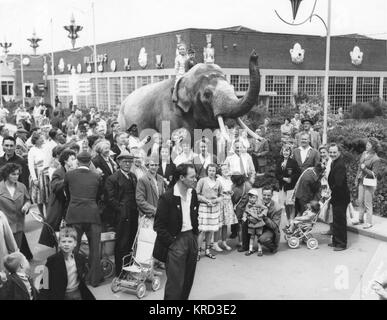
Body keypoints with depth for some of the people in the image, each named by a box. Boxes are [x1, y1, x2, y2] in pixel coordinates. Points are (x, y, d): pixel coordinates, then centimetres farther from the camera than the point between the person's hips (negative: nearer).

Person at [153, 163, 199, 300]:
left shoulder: (193, 193, 4)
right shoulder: (167, 198, -16)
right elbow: (159, 226, -13)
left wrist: (195, 233, 11)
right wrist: (171, 242, -14)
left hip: (191, 238, 7)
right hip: (175, 241, -7)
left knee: (188, 280, 14)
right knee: (175, 283, -3)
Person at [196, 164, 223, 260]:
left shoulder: (218, 183, 8)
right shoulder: (202, 180, -2)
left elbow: (220, 196, 13)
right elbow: (197, 195, -4)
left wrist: (216, 200, -8)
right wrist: (207, 200, -13)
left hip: (215, 208, 4)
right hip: (203, 207, -4)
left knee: (211, 230, 7)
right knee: (203, 230, -7)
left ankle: (207, 250, 20)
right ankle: (198, 251, 3)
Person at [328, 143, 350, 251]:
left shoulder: (340, 165, -22)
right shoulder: (334, 163, 9)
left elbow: (338, 184, -28)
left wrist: (330, 191, -16)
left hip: (340, 198, -10)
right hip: (337, 197, 10)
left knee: (340, 221, 0)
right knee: (336, 220, 19)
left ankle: (342, 244, 10)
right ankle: (336, 241, 31)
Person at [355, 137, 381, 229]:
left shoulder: (376, 159, -18)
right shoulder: (364, 153, 4)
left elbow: (374, 174, -16)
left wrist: (365, 169, -24)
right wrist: (357, 178, 15)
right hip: (361, 181, 7)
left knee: (368, 203, 0)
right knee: (360, 201, 15)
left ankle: (369, 222, 11)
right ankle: (361, 219, 30)